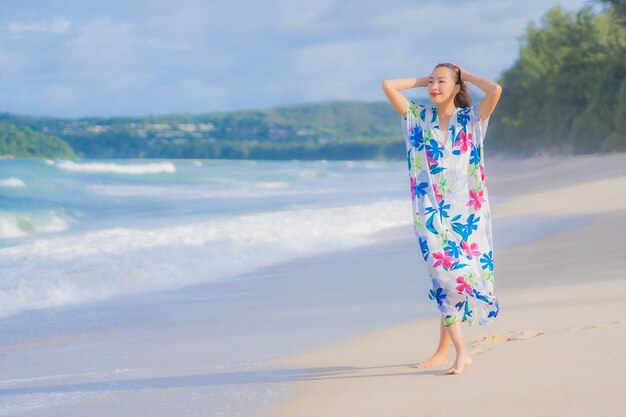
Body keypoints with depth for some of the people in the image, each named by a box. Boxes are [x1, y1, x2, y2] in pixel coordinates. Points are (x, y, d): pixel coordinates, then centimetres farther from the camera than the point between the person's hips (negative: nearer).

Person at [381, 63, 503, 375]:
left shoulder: (471, 118, 3)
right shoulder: (418, 118, 9)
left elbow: (495, 90, -13)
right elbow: (388, 86, 3)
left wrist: (464, 75, 0)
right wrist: (422, 80, 10)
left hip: (466, 211, 0)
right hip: (432, 212, 1)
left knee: (453, 277, 2)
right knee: (445, 275, -11)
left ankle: (443, 350, 15)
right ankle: (461, 351, -12)